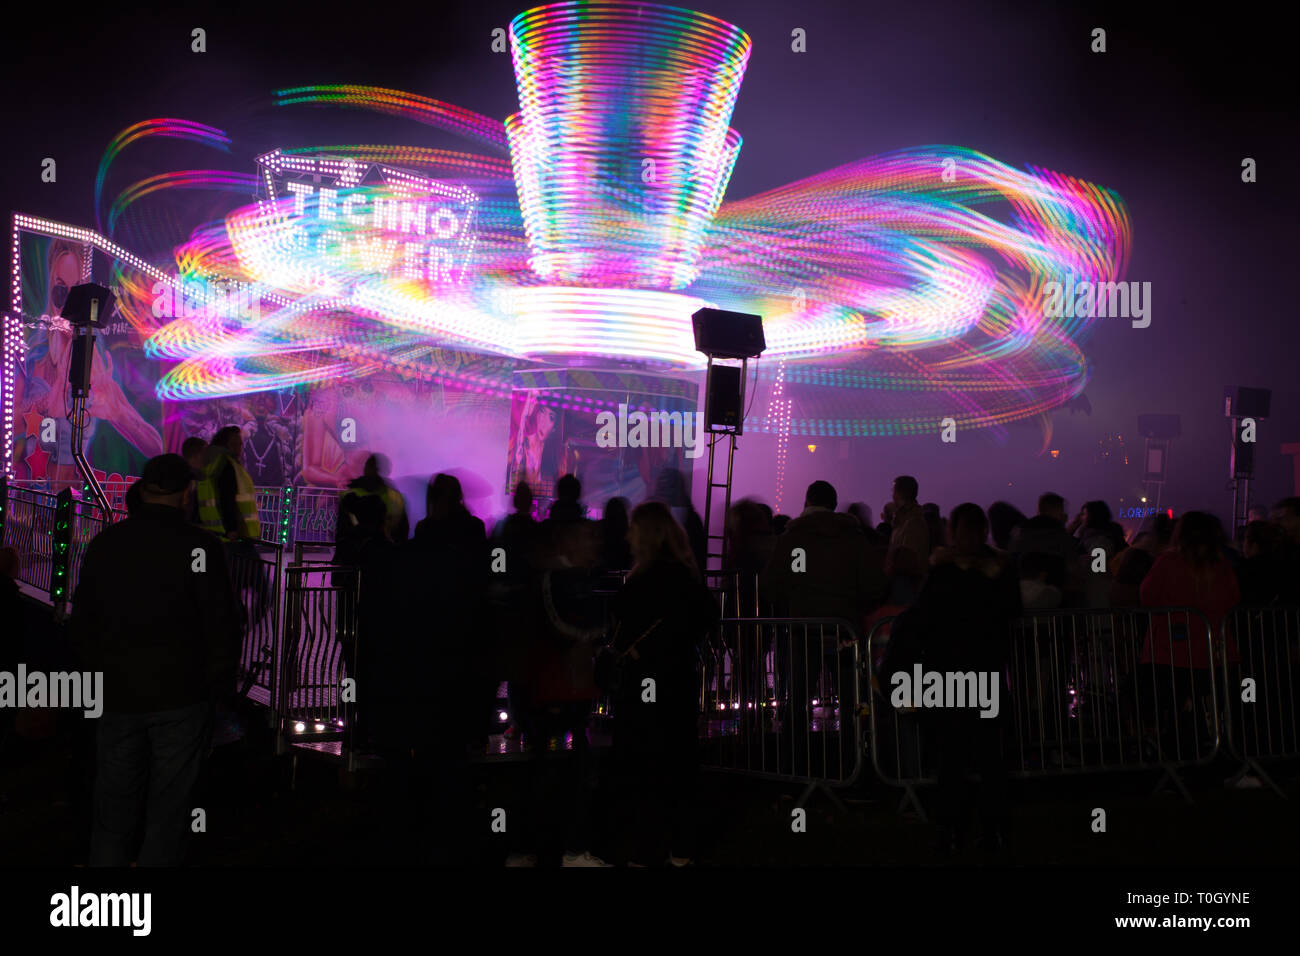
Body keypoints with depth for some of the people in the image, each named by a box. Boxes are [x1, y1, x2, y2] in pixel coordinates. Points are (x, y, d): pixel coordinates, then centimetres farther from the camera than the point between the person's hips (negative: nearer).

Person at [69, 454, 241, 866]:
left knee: (114, 804, 15)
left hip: (117, 694, 4)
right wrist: (219, 685, 2)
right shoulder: (200, 546, -12)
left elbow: (81, 623, 11)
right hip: (181, 696, -4)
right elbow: (221, 623, -11)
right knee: (169, 806, 5)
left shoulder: (103, 544, 3)